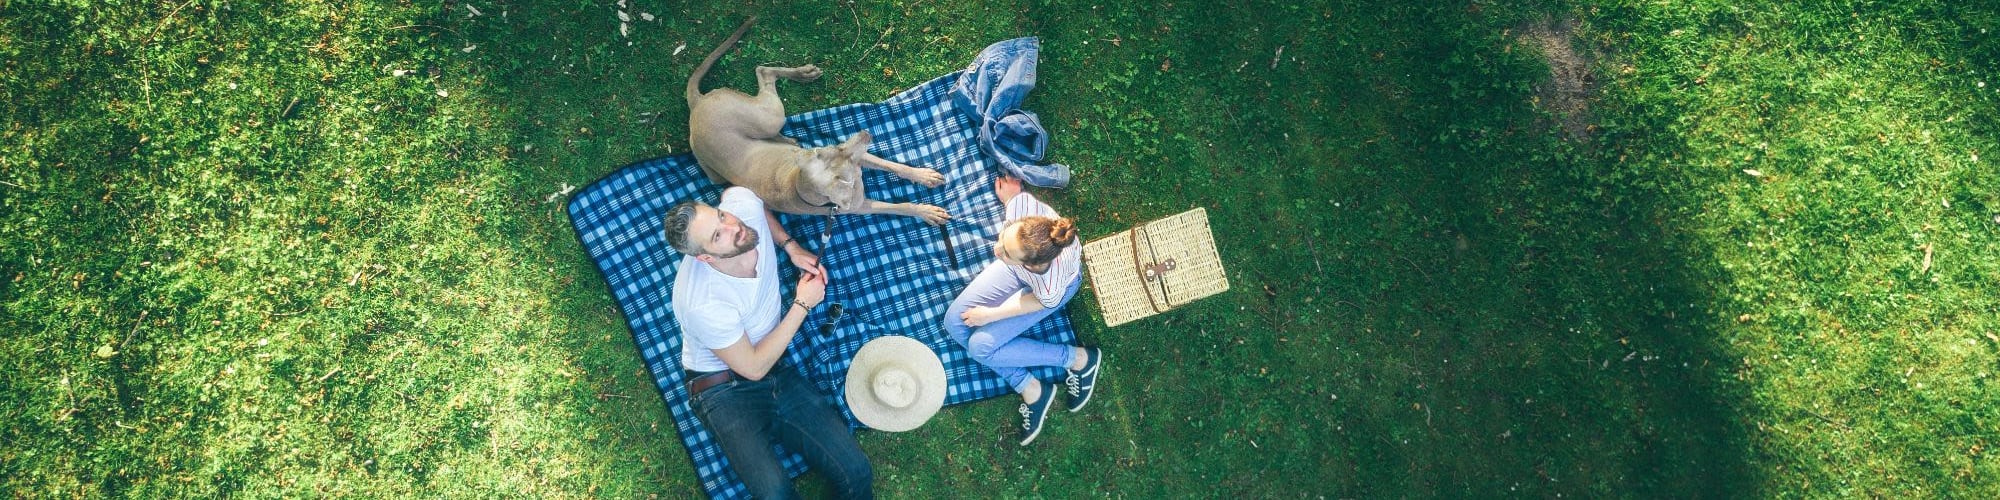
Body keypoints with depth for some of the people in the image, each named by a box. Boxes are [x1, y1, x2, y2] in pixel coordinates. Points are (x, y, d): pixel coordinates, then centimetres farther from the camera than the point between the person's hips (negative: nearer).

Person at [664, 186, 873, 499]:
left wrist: (792, 247, 4)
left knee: (857, 473, -13)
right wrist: (803, 304, -11)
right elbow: (754, 368, -16)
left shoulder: (744, 205, -16)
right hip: (724, 391, -5)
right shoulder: (702, 305, -32)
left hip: (778, 372, 6)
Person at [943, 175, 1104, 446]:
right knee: (954, 322, -6)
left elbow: (1042, 301, -20)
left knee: (981, 346, -12)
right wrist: (1010, 193, 8)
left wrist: (992, 314, -10)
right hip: (1017, 270, 5)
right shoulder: (1023, 207, -43)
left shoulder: (1051, 288, -45)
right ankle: (1030, 390, 4)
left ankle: (1079, 358, 3)